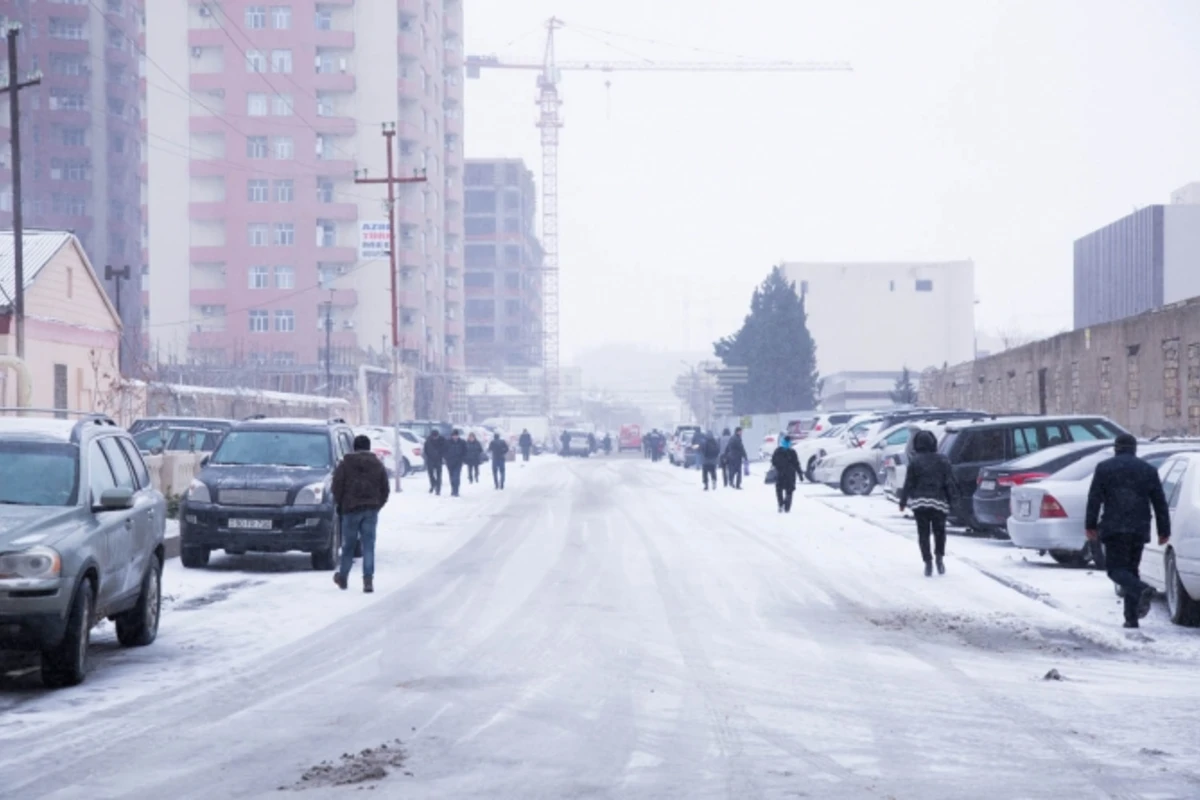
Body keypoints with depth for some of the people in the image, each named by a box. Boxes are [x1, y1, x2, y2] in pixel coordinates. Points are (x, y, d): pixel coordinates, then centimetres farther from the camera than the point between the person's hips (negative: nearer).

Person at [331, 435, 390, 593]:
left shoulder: (345, 464, -2)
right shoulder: (378, 465, 8)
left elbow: (337, 487, -3)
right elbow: (385, 489, 9)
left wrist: (339, 504, 11)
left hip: (351, 509, -2)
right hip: (371, 510, 2)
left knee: (348, 545, 9)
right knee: (368, 545, 0)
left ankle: (343, 577, 22)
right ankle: (368, 580, -10)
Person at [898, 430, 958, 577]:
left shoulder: (915, 462, -4)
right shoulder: (942, 460, 1)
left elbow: (908, 483, -3)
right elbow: (950, 482, 0)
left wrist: (903, 501, 6)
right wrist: (952, 499, 6)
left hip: (919, 502, -1)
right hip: (939, 501, 1)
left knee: (923, 533, 5)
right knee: (939, 531, 18)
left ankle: (928, 562, -2)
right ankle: (939, 557, 6)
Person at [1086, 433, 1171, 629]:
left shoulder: (1104, 468, 3)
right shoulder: (1149, 470, 11)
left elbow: (1094, 499, -3)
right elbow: (1160, 503, 11)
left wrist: (1091, 525, 2)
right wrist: (1164, 531, 15)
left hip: (1114, 529, -3)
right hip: (1139, 530, 3)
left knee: (1116, 569, -1)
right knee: (1131, 568, 13)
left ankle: (1143, 590, -31)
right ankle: (1131, 617, 7)